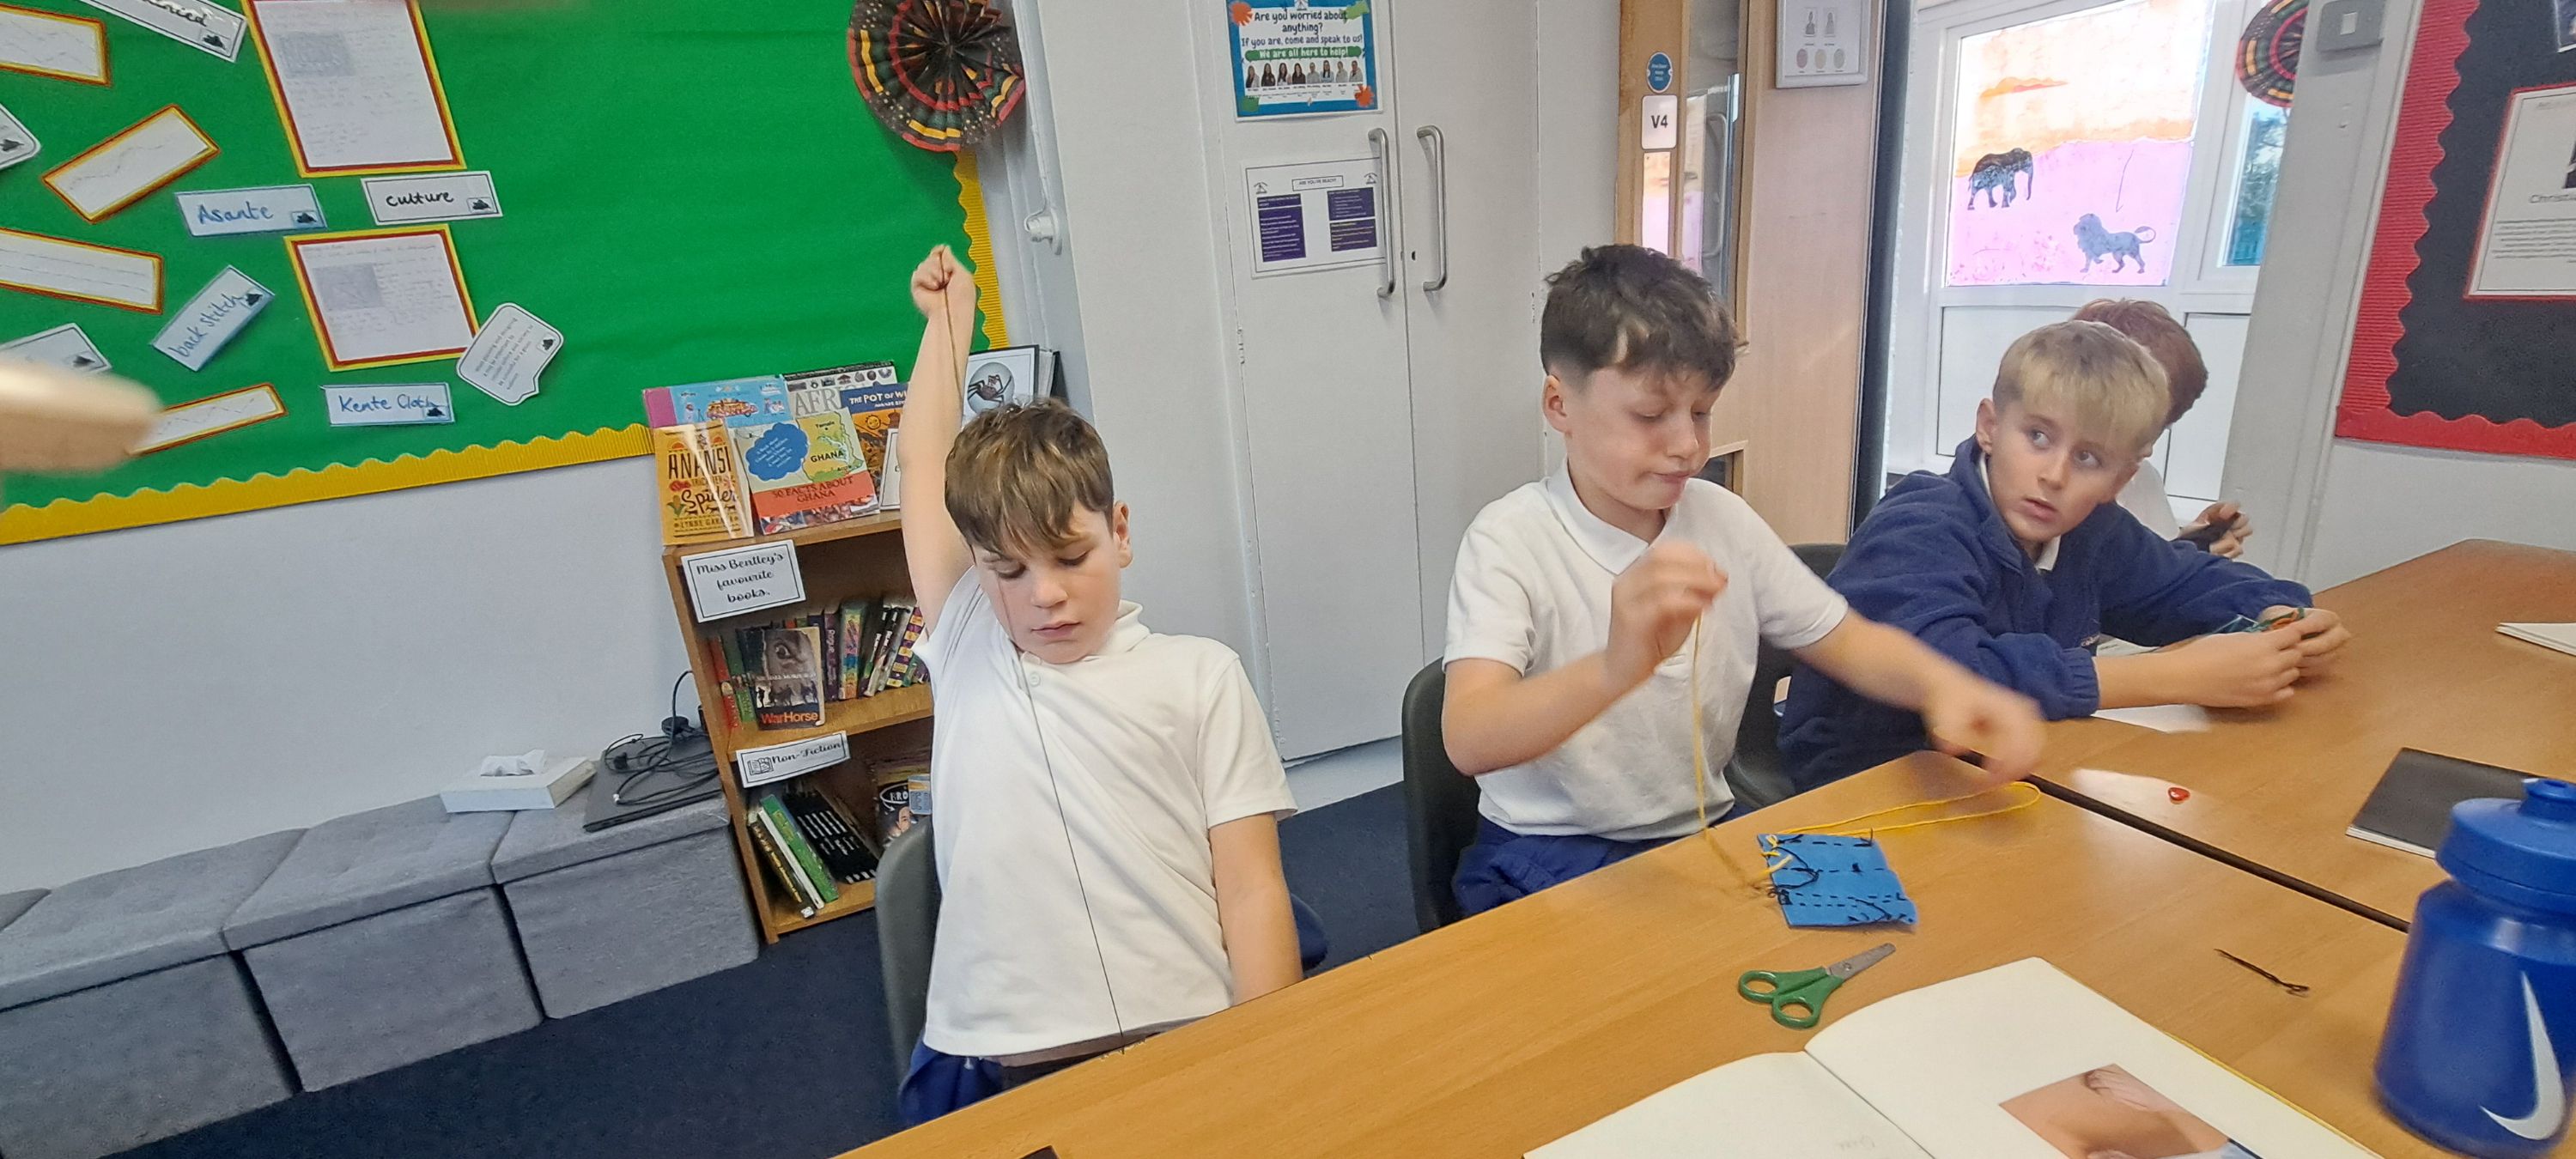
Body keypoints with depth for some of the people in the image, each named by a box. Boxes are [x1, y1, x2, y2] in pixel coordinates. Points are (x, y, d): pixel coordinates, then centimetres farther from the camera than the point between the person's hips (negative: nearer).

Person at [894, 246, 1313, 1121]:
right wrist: (947, 317, 30)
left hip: (1187, 1045, -2)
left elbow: (1252, 889, 2)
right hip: (995, 1069, 3)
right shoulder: (966, 653, 10)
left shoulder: (1198, 674, 5)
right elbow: (925, 463, 18)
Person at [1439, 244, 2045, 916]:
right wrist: (1615, 667, -48)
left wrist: (1946, 684, -12)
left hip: (1702, 834, 6)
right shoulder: (1511, 538, -17)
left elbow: (1847, 640, 11)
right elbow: (1467, 741, -30)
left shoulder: (1723, 520, 0)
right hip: (1548, 858, -5)